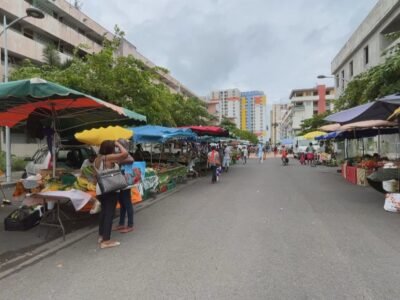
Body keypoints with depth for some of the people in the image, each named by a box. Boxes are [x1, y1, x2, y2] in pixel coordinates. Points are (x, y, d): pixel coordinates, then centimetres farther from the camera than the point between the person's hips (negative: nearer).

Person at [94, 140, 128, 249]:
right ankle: (106, 241, -2)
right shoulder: (110, 158, -16)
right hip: (110, 190, -9)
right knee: (109, 213, -4)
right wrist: (118, 144, -9)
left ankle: (101, 236, 29)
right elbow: (125, 153, -22)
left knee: (103, 211, 19)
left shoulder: (97, 159, 9)